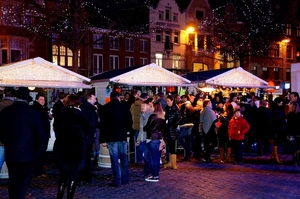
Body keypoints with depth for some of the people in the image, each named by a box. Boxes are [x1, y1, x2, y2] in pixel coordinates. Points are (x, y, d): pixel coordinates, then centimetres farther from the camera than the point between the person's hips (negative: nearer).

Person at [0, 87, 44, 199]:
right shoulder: (33, 113, -14)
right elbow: (39, 135, -9)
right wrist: (36, 153, 5)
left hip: (10, 154, 4)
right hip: (27, 154, -3)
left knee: (12, 180, 18)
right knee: (23, 181, 8)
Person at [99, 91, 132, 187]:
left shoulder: (105, 108, -3)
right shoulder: (124, 107, 2)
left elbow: (103, 125, -5)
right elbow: (130, 122, 6)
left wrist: (103, 139, -3)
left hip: (111, 137, -2)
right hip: (123, 137, 3)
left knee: (114, 160, 0)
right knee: (124, 158, 13)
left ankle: (117, 181, 0)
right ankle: (125, 179, 18)